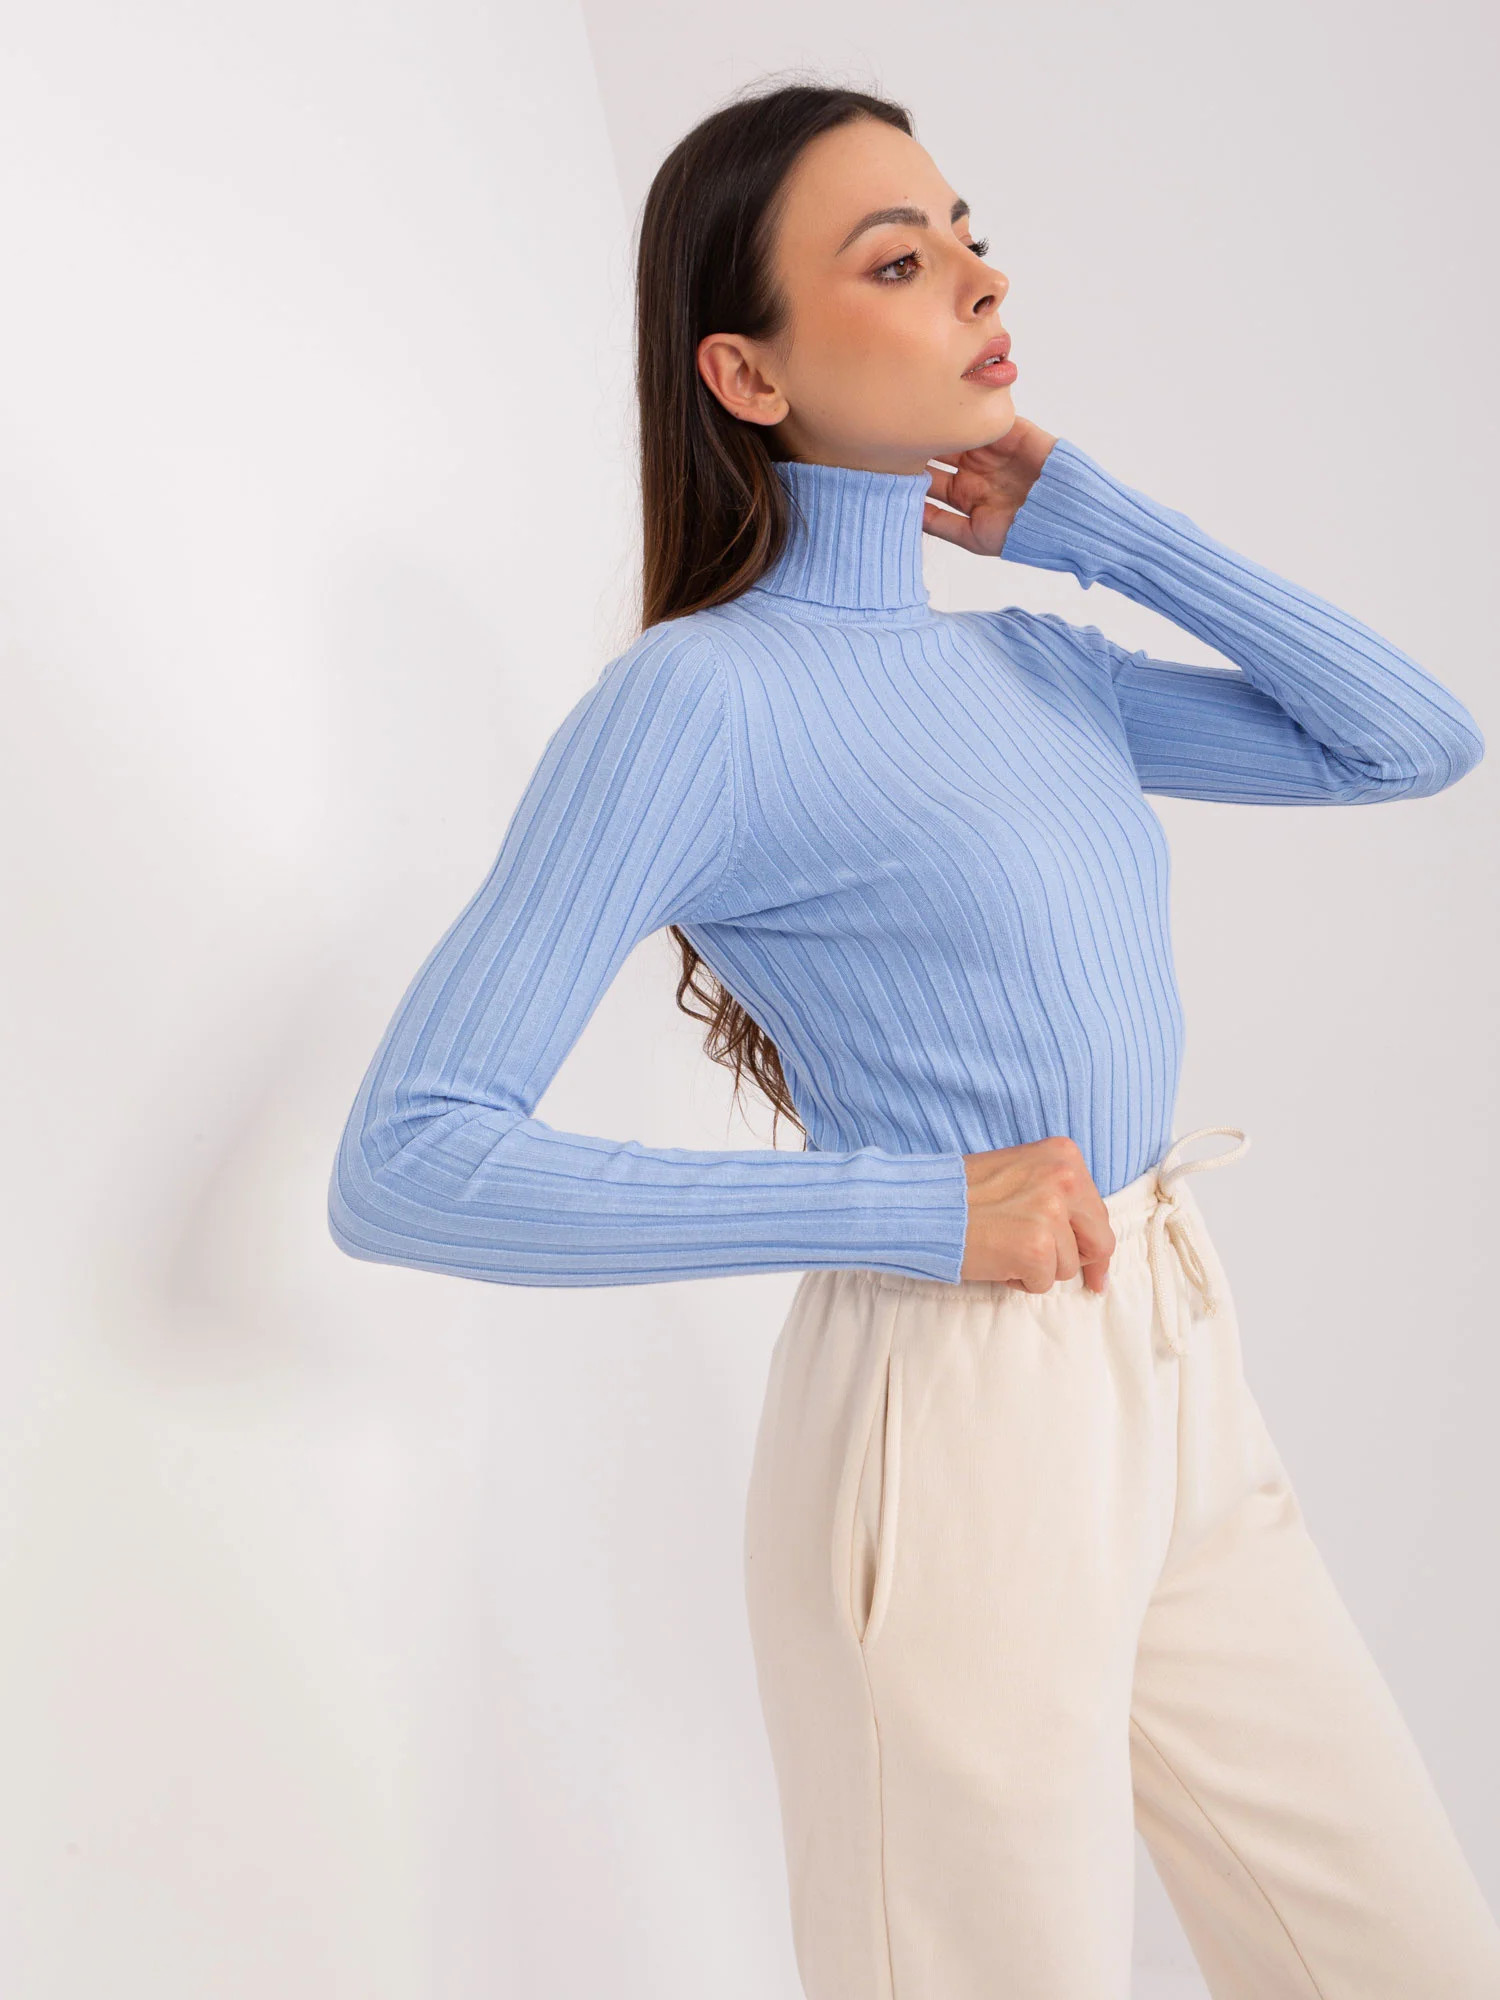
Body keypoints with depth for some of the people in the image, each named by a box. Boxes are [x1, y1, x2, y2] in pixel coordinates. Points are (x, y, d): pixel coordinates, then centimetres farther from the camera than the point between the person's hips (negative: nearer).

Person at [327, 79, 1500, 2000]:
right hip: (948, 1430, -7)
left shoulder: (1036, 662, 9)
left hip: (1180, 1396, 7)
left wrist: (1089, 517, 4)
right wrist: (915, 1215, -21)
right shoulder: (696, 699, -13)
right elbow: (397, 1167, -19)